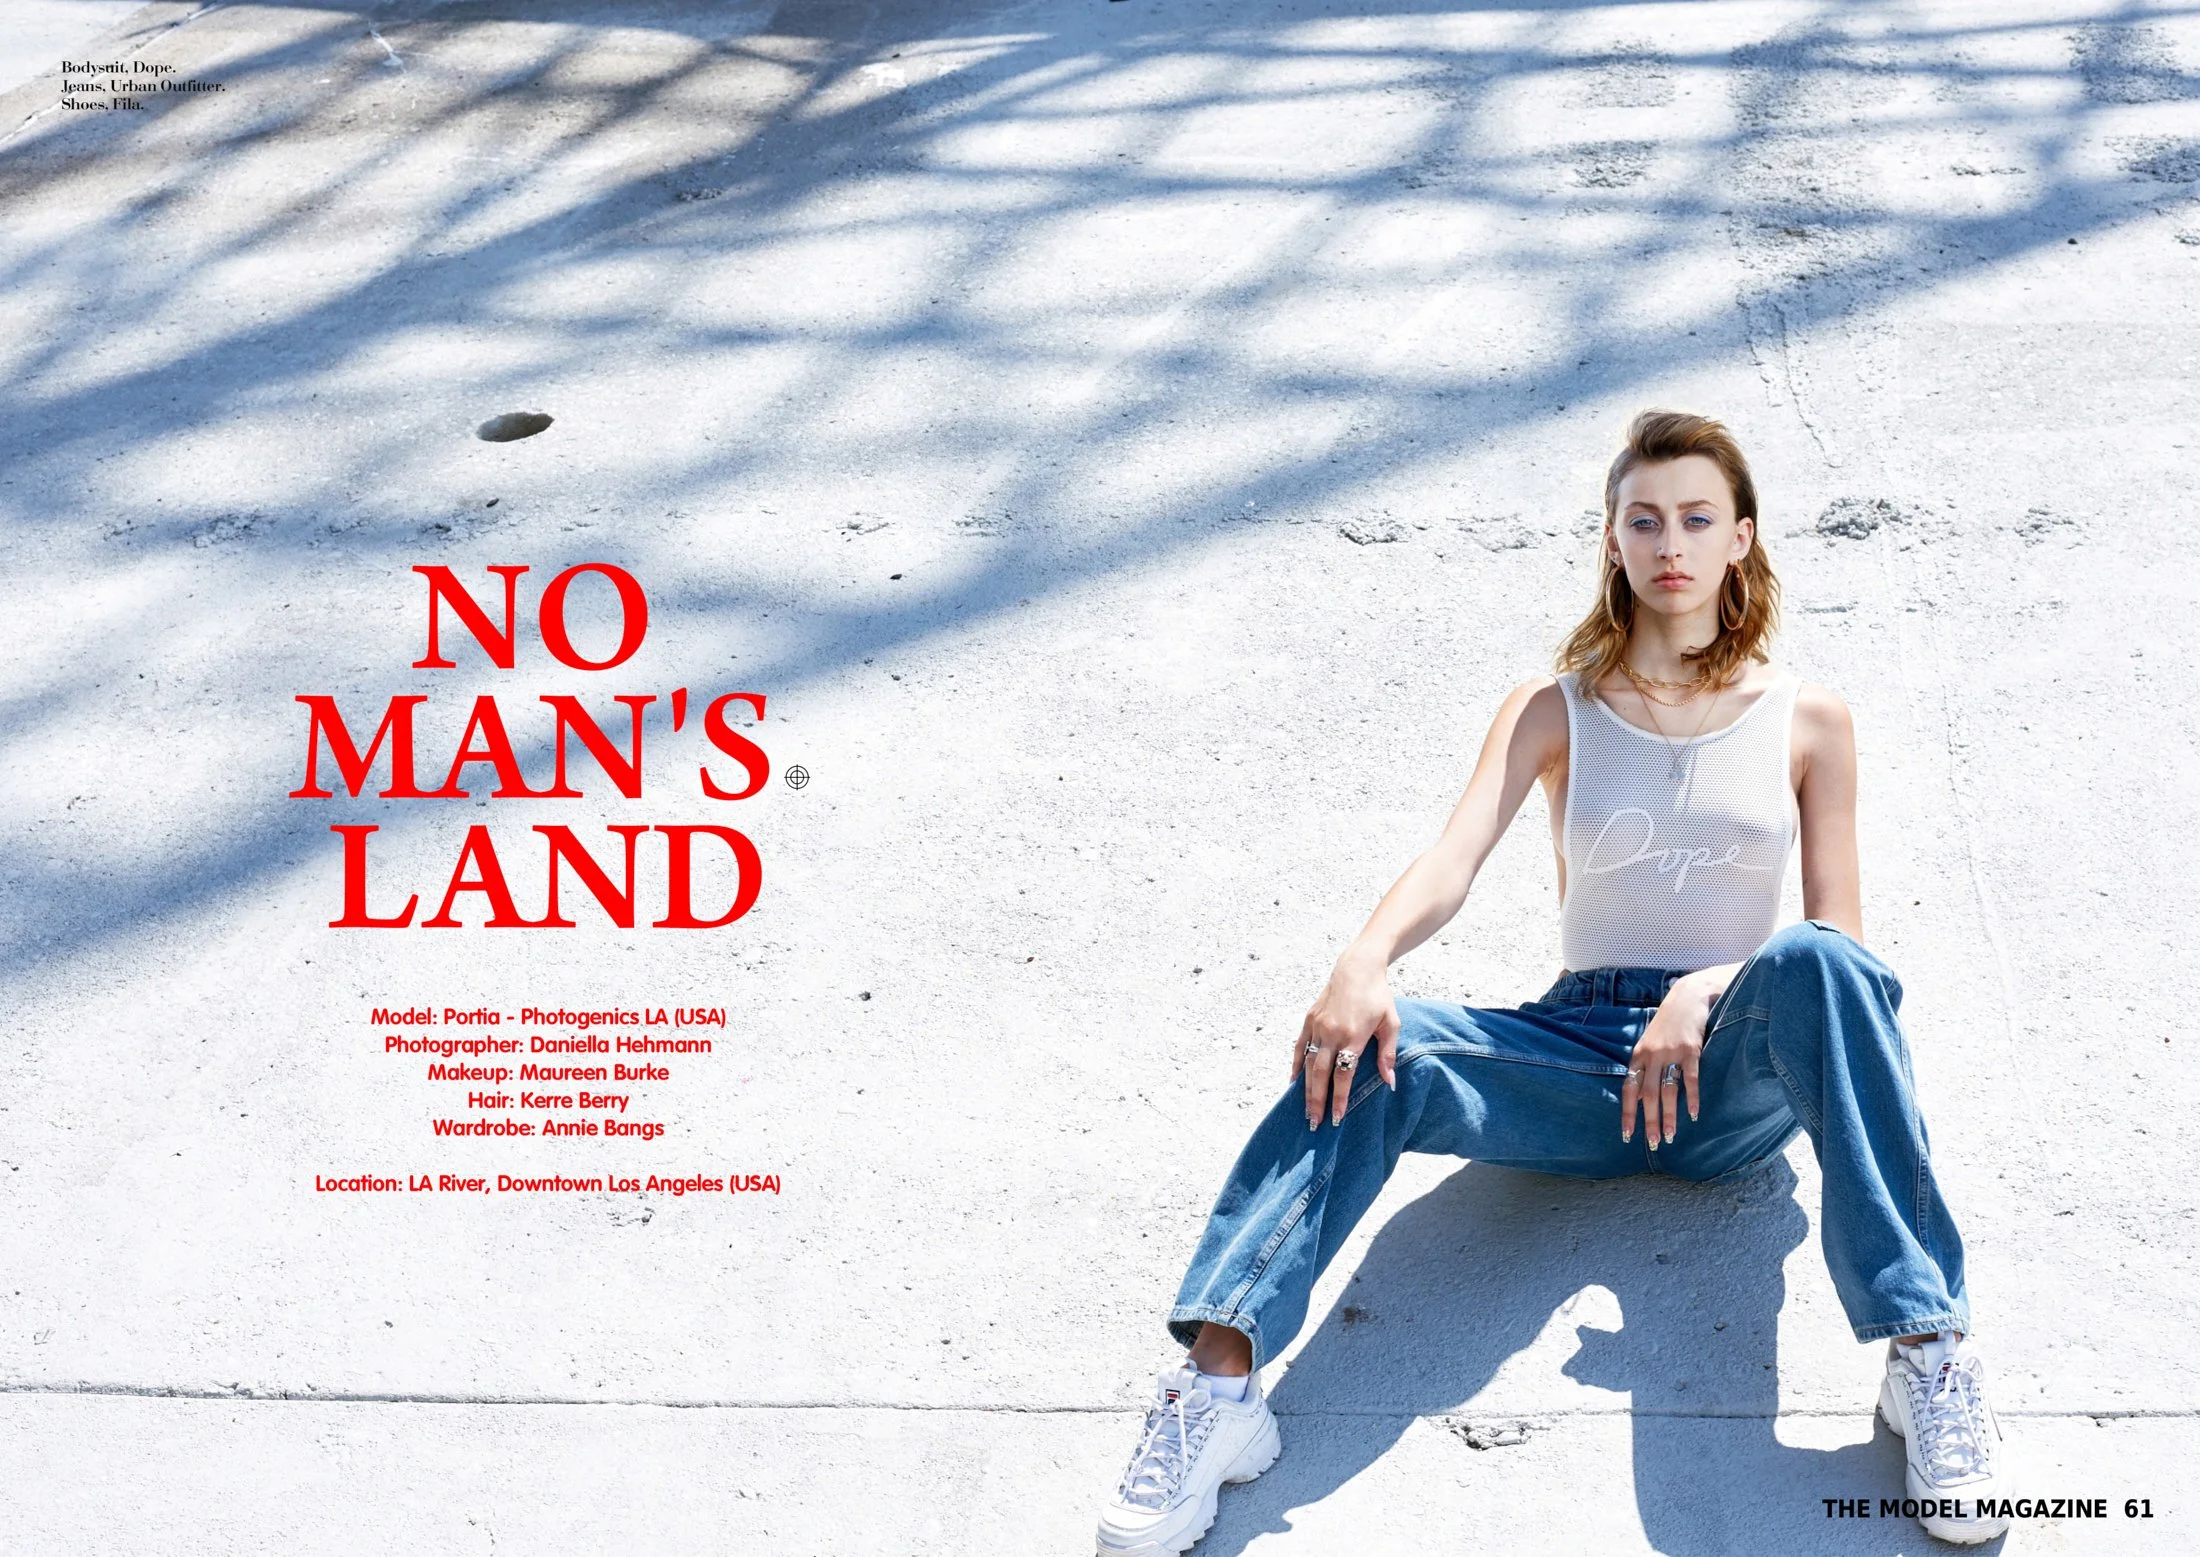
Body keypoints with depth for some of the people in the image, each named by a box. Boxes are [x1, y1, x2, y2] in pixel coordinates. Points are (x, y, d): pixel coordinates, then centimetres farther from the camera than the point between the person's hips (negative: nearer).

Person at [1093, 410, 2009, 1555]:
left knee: (1811, 968, -36)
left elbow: (1840, 936, 3)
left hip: (1737, 1073, -1)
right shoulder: (1555, 712, 9)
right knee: (1368, 1049, -28)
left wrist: (1706, 991, -18)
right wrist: (1364, 960, -31)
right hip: (1583, 1048, 1)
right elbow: (1453, 857, -9)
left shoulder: (1808, 720, 8)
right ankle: (1218, 1380, -40)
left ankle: (1927, 1352, -39)